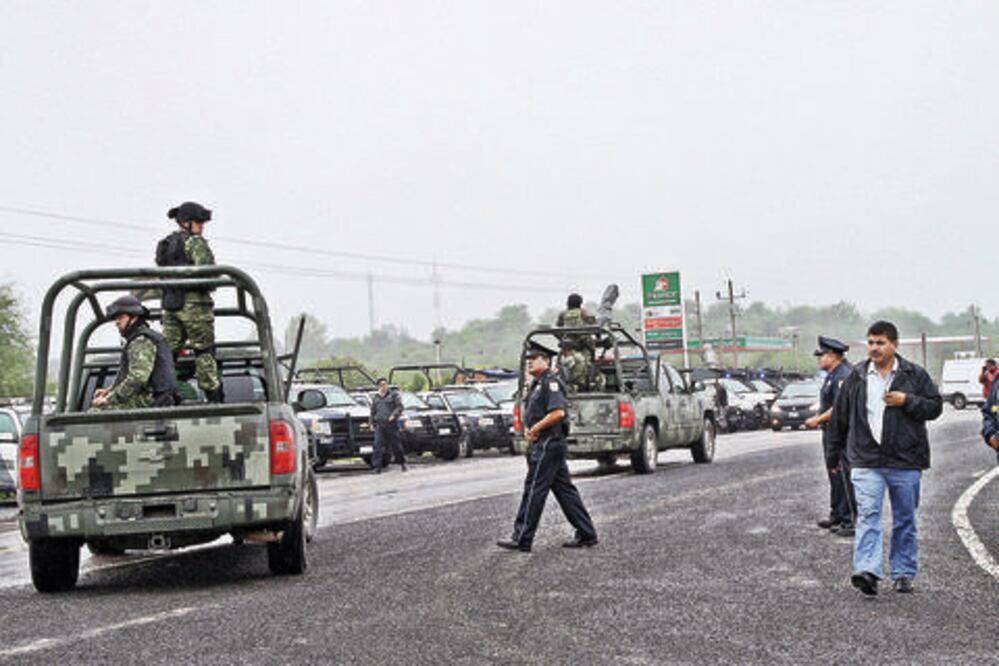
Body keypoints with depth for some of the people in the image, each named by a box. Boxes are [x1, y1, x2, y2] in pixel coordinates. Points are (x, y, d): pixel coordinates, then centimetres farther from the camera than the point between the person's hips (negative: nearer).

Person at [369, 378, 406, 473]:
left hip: (391, 423, -3)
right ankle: (377, 466, -11)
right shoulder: (375, 397, 19)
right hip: (379, 424, 3)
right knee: (378, 445, -9)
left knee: (395, 444, 3)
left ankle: (402, 463, 22)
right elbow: (373, 411, 25)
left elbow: (399, 406, -2)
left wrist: (394, 415, -17)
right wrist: (372, 422, 17)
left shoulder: (393, 394, 6)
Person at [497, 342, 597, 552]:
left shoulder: (550, 382, -13)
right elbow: (532, 414, 27)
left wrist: (535, 429, -15)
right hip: (542, 443, 10)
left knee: (534, 490, -7)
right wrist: (528, 429, 6)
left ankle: (522, 539, -5)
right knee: (565, 489, 11)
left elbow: (558, 412, -24)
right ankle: (586, 534, 14)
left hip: (548, 444, -10)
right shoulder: (536, 384, 19)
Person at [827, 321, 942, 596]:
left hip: (905, 462, 0)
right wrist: (833, 454, 15)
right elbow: (840, 417, 13)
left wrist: (907, 401, -13)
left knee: (905, 520, 9)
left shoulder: (914, 375, 3)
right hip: (866, 461, 0)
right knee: (867, 514, -13)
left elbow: (935, 406, 3)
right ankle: (867, 571, -22)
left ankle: (903, 574, 19)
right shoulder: (856, 377, 7)